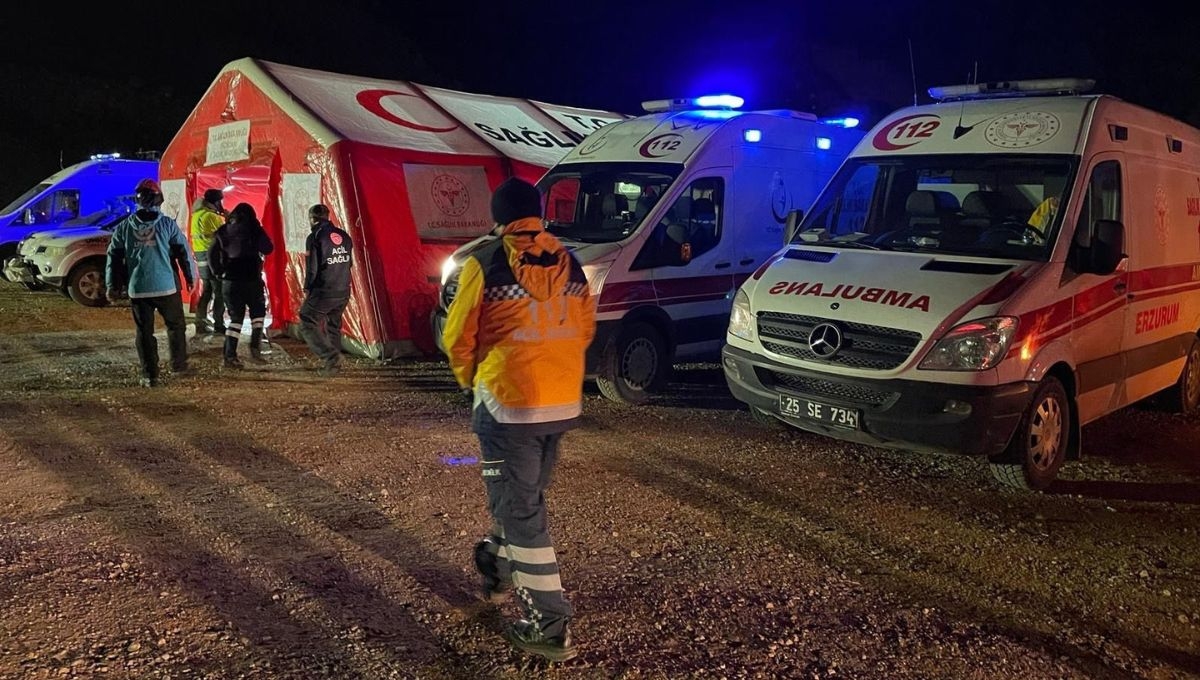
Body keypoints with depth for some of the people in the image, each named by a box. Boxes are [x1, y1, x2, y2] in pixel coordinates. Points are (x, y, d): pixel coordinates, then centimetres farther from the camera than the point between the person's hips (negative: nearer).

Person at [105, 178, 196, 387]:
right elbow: (183, 251, -3)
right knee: (176, 325, 16)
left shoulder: (124, 227, 4)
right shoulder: (167, 224, -3)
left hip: (137, 289, 2)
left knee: (144, 331, 7)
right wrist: (191, 277, 7)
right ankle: (178, 365, 20)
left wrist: (113, 286, 11)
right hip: (166, 287, -2)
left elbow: (113, 258, 6)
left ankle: (149, 375, 6)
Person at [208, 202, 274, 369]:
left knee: (236, 317, 11)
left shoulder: (223, 231, 5)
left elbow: (212, 253, 3)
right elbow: (268, 249, -1)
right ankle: (255, 349, 0)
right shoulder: (254, 229, -5)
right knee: (258, 312, 16)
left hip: (230, 281, 3)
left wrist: (218, 272, 8)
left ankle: (230, 356, 3)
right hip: (251, 280, -3)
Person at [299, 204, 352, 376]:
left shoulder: (315, 237, -11)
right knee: (334, 326, 19)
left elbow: (312, 266, -12)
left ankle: (330, 357, -11)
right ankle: (334, 363, 19)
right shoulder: (344, 236, 6)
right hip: (343, 292, 6)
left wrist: (307, 288, 1)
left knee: (308, 325, 3)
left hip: (323, 292, -6)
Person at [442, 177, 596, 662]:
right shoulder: (570, 265, 6)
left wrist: (468, 380, 14)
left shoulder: (486, 265, -10)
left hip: (510, 402, -6)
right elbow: (585, 330, 14)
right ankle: (498, 571, 45)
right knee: (523, 497, 24)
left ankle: (550, 626, 2)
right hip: (564, 403, 6)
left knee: (521, 511, 1)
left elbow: (458, 336, -4)